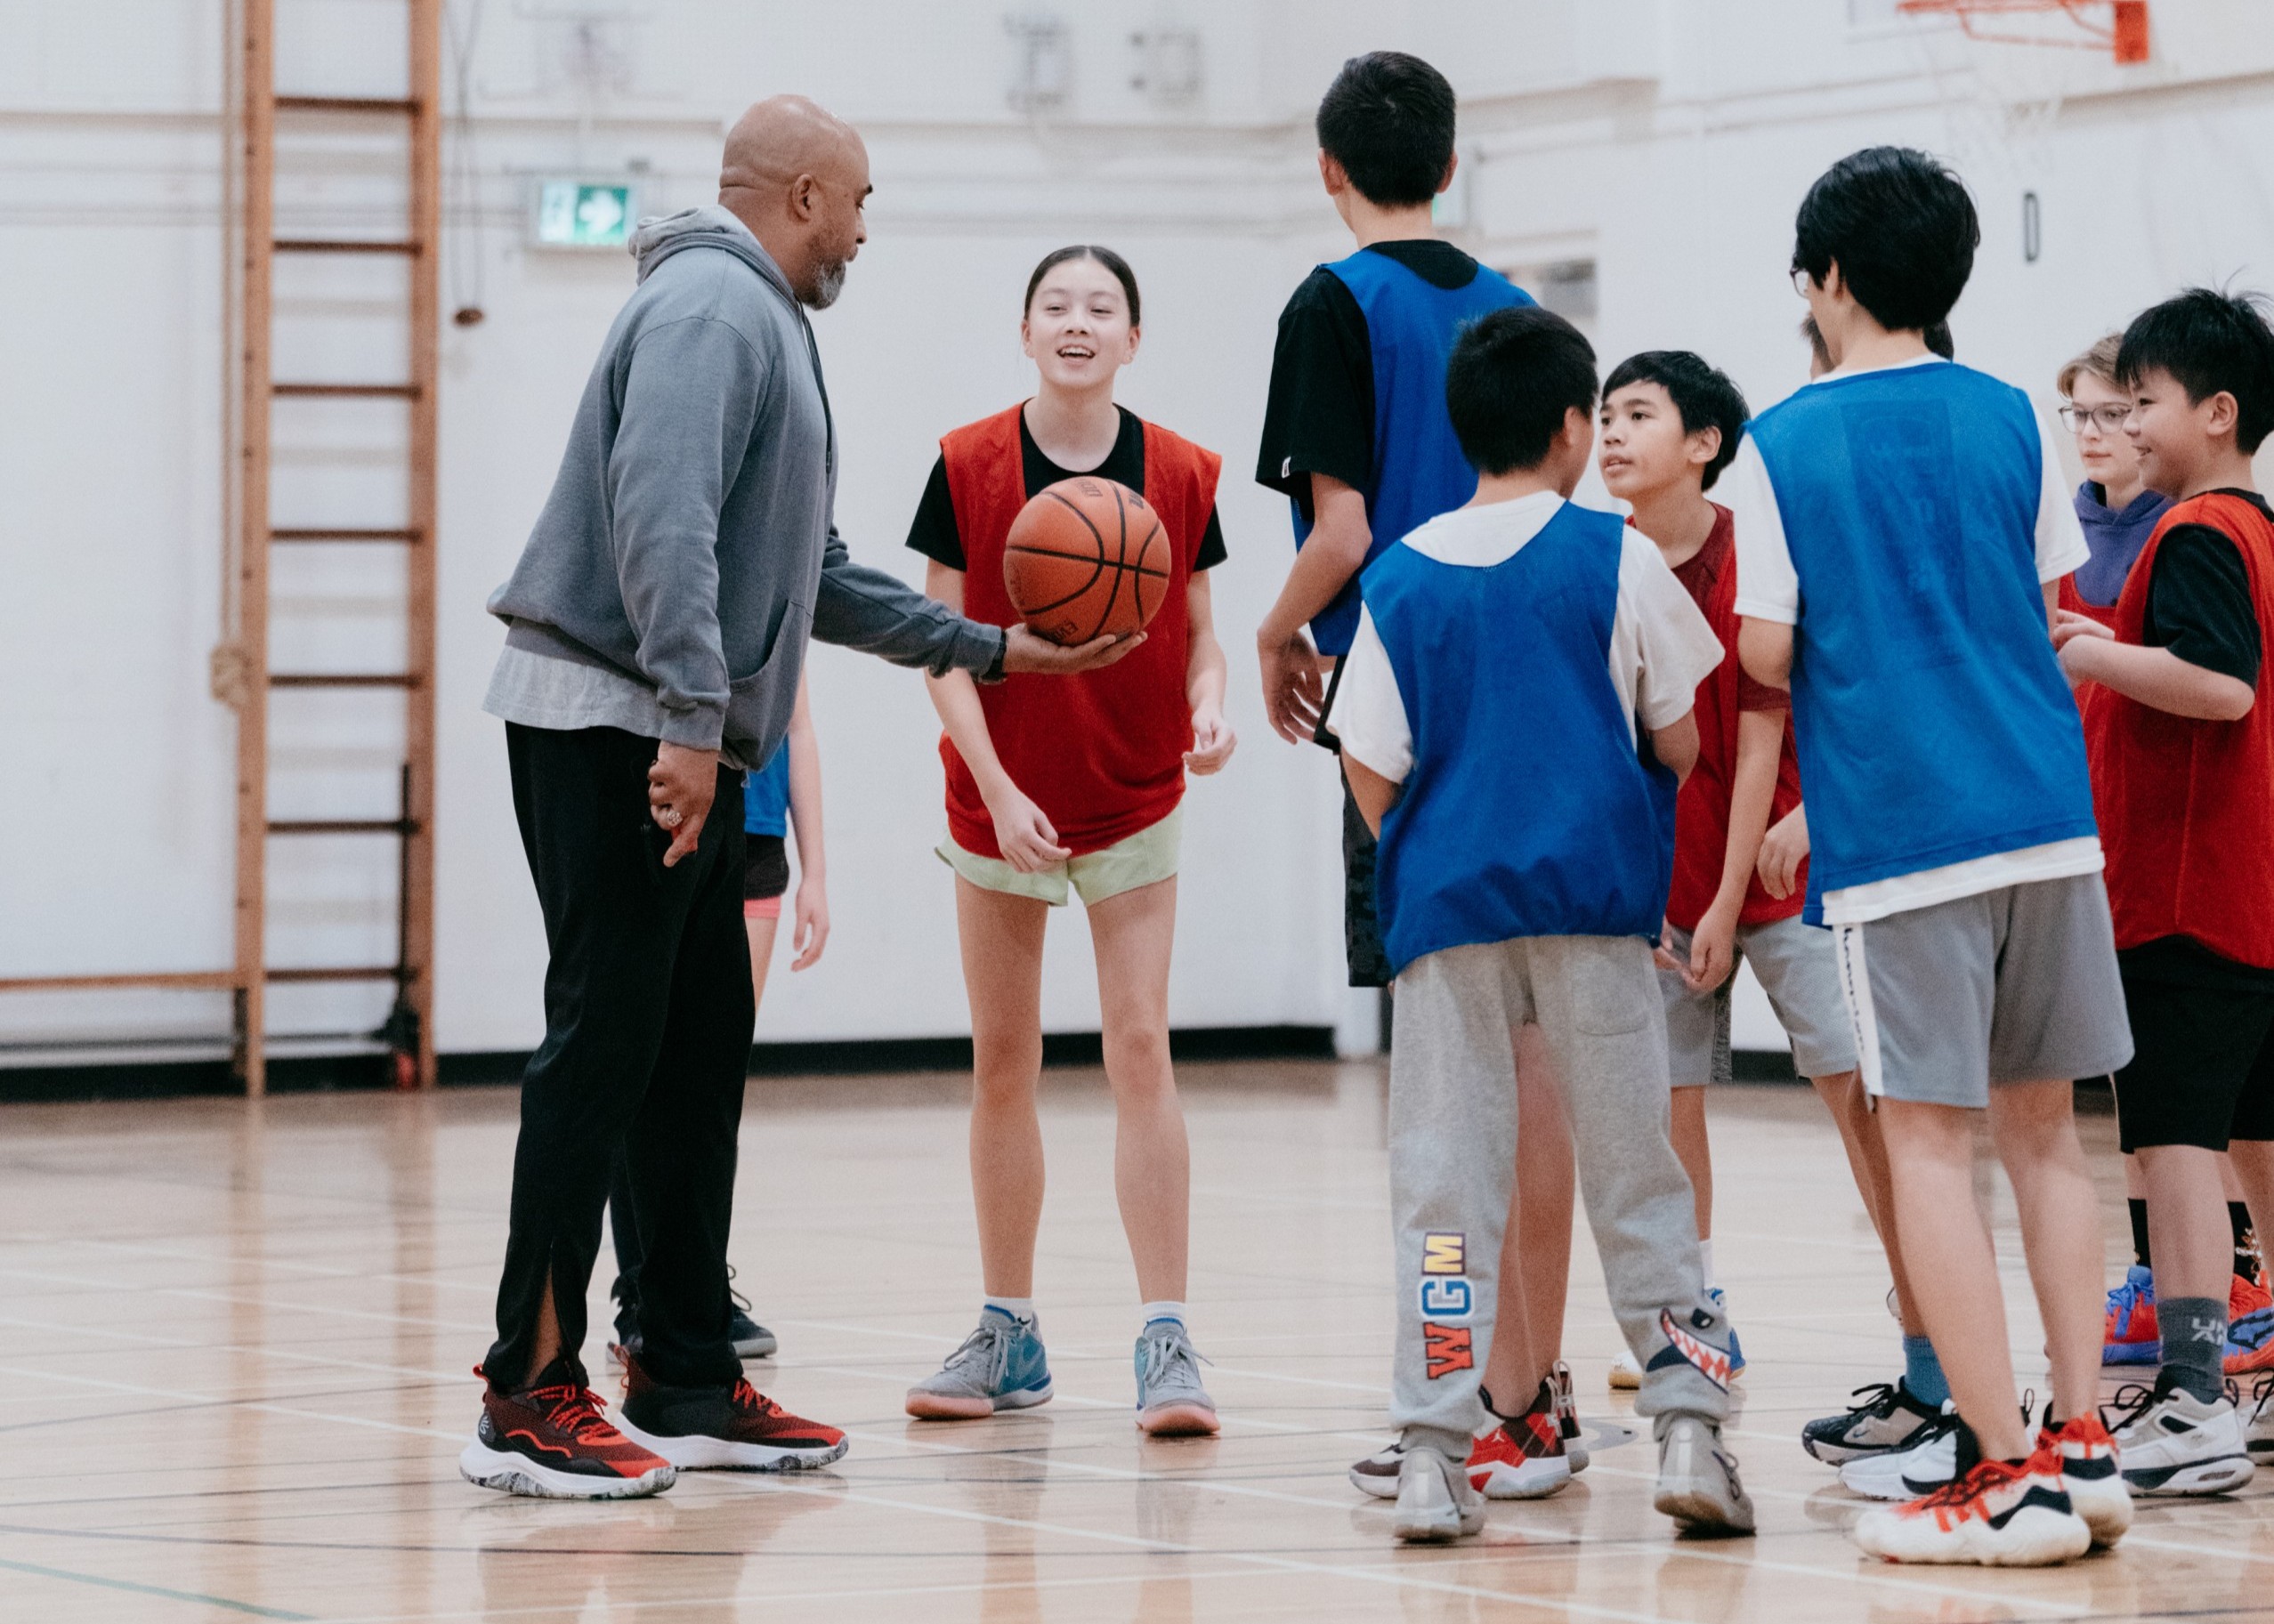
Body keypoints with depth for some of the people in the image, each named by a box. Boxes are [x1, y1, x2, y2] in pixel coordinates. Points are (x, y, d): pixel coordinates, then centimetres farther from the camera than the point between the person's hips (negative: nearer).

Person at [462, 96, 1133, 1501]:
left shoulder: (765, 323, 22)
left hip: (684, 748, 10)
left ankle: (689, 1383, 16)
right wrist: (692, 717, -29)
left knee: (703, 1051, 11)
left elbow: (808, 578, 28)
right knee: (605, 1046, -10)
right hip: (614, 730, -10)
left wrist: (988, 647, 29)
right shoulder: (711, 305, -10)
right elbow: (661, 516, -24)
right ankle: (530, 1398, -9)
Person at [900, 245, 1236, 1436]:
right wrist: (998, 789, -15)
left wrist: (1209, 708, -17)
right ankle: (1008, 1335, 16)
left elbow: (1198, 632, 5)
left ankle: (1165, 1340, -9)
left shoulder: (1179, 475, -3)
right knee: (1003, 1066, 6)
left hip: (1136, 806, -1)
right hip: (998, 803, 1)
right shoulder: (969, 466, -6)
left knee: (1140, 1049, -9)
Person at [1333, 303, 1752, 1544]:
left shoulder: (1400, 578, 6)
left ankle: (1432, 1454, -3)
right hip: (1595, 900, -1)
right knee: (1636, 1175, 6)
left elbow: (1372, 777, 5)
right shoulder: (1616, 559, 0)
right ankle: (1690, 1430, 2)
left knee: (1443, 1186, 2)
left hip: (1443, 914, 1)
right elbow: (1679, 742, 4)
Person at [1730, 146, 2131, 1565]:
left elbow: (1768, 654, -4)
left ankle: (2008, 1474, -6)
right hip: (2046, 809, 4)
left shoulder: (1782, 447, -2)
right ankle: (2083, 1441, 11)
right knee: (2045, 1128, 13)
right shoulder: (2012, 420, 7)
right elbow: (2050, 612, 11)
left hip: (1894, 834, -4)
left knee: (1931, 1141, -1)